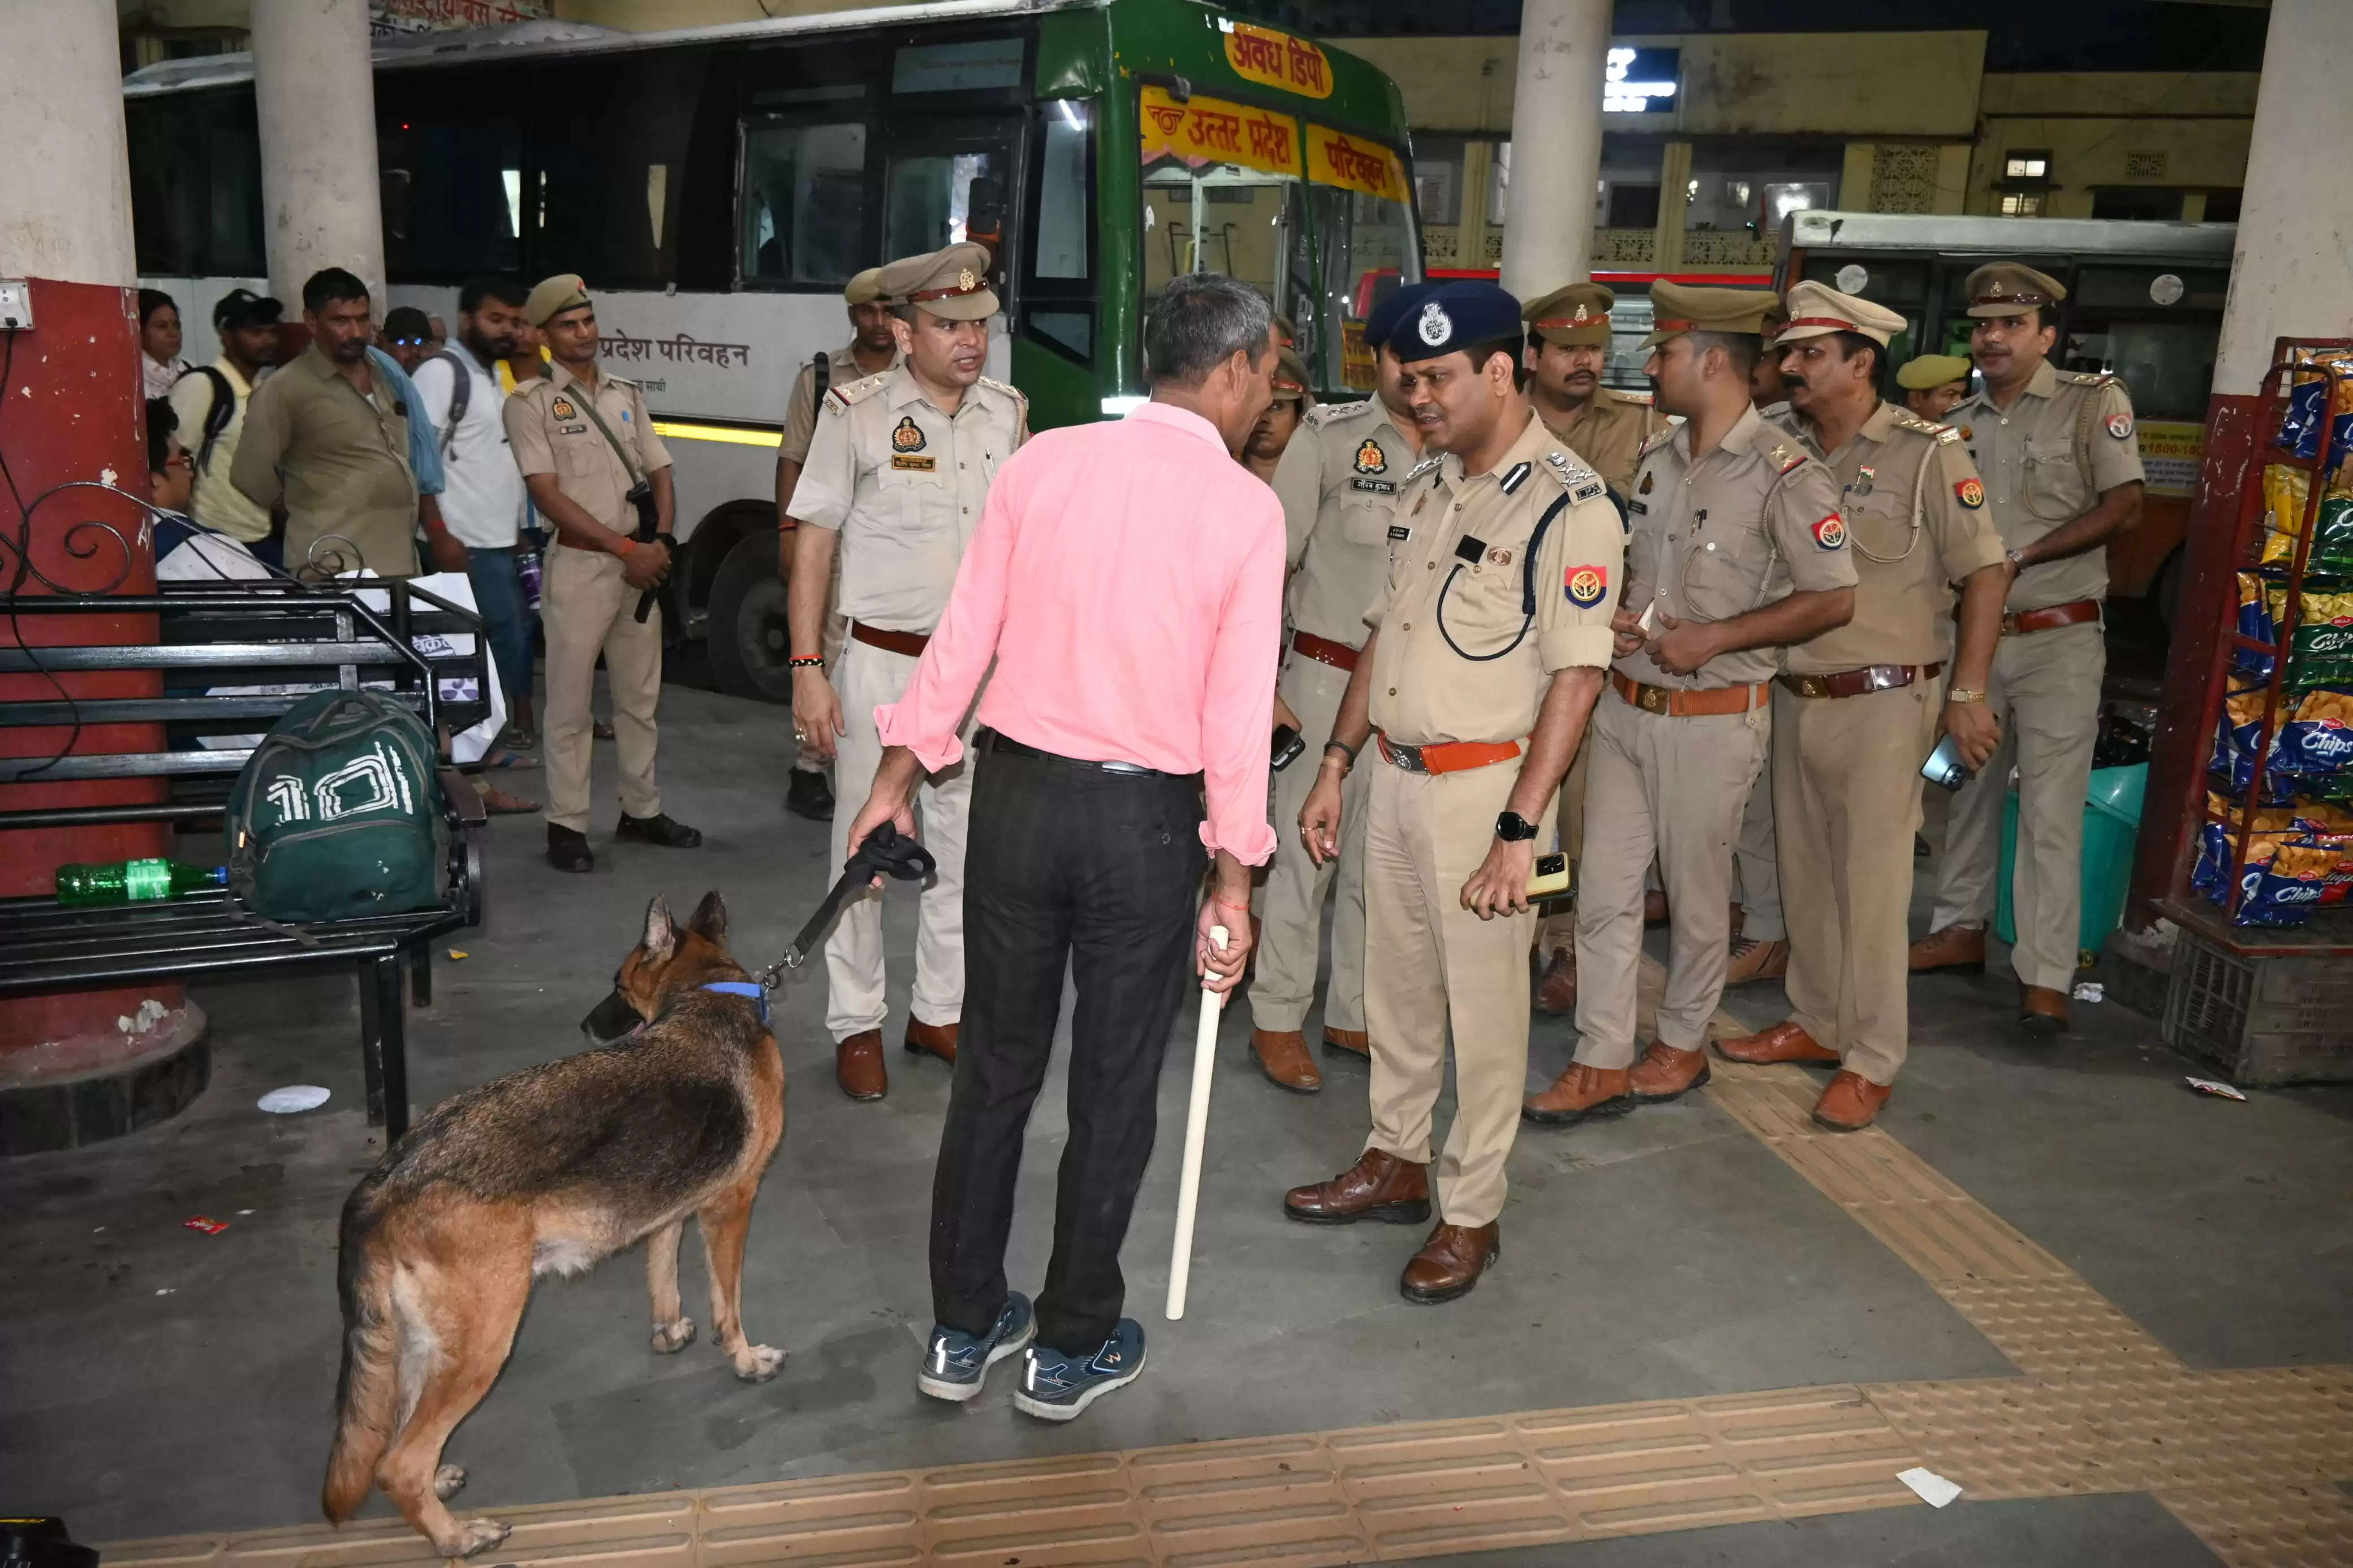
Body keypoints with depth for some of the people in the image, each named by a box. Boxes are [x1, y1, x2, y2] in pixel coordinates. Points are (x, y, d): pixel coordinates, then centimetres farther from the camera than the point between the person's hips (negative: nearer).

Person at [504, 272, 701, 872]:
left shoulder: (627, 395, 14)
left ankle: (641, 811, 24)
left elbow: (660, 473, 12)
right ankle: (567, 826, 6)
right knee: (570, 707, -1)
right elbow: (548, 496, -12)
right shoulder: (530, 404, -4)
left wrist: (660, 542, -6)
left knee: (640, 700, 13)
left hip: (641, 565, 6)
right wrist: (626, 549, -16)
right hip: (578, 566, -6)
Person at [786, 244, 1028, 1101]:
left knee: (965, 845, 11)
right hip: (881, 663, -4)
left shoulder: (1008, 413, 5)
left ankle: (939, 1010, 27)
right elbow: (812, 545, -6)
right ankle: (857, 1026, 18)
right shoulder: (858, 411, -7)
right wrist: (807, 670, -12)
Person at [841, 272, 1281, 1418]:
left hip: (1017, 791, 3)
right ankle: (1072, 1349, 27)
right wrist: (1232, 881, -4)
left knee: (995, 1067, 16)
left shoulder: (1043, 462, 0)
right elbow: (1238, 711, -10)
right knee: (1114, 1088, 12)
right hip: (1145, 819, -3)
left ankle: (964, 1330, 29)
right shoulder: (1247, 509, -9)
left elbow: (964, 636, 1)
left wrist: (901, 776, 10)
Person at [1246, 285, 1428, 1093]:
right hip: (1330, 678, -4)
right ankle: (1277, 1021, 16)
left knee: (1381, 862, 12)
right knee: (1306, 854, 2)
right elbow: (1269, 564, -5)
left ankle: (1353, 1013, 27)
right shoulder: (1330, 437, -5)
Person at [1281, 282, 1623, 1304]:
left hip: (1485, 786, -7)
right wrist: (1337, 767, 12)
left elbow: (1575, 677, -18)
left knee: (1483, 1008, 4)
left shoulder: (1568, 506, -14)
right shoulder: (1426, 487, 10)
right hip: (1395, 775, 7)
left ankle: (1471, 1215, 20)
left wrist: (1518, 829, -21)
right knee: (1396, 988, 18)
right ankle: (1397, 1163, 36)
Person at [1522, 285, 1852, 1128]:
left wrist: (1714, 638, -17)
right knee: (1604, 890, 6)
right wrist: (1614, 611, -1)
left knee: (1697, 897, 10)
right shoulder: (1655, 459, 10)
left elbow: (1834, 599, -12)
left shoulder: (1784, 473, -12)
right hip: (1624, 705, 6)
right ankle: (1602, 1064, 16)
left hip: (1713, 718, -6)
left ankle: (1682, 1044, 31)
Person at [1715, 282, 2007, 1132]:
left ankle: (1872, 1061, 11)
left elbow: (1984, 574, -7)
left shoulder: (1926, 455, -8)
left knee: (1872, 880, 0)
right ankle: (1815, 1021, 31)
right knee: (1804, 869, 14)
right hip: (1795, 695, 6)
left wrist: (1967, 694, -10)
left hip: (1883, 701, -5)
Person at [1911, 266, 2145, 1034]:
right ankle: (1962, 929, 27)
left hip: (2058, 639, -5)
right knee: (1969, 791, 13)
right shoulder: (1959, 423, 12)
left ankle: (2045, 974, -2)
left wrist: (2022, 557, -17)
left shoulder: (2094, 400, -3)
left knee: (2050, 808, -6)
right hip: (1973, 636, 5)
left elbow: (2123, 507, -10)